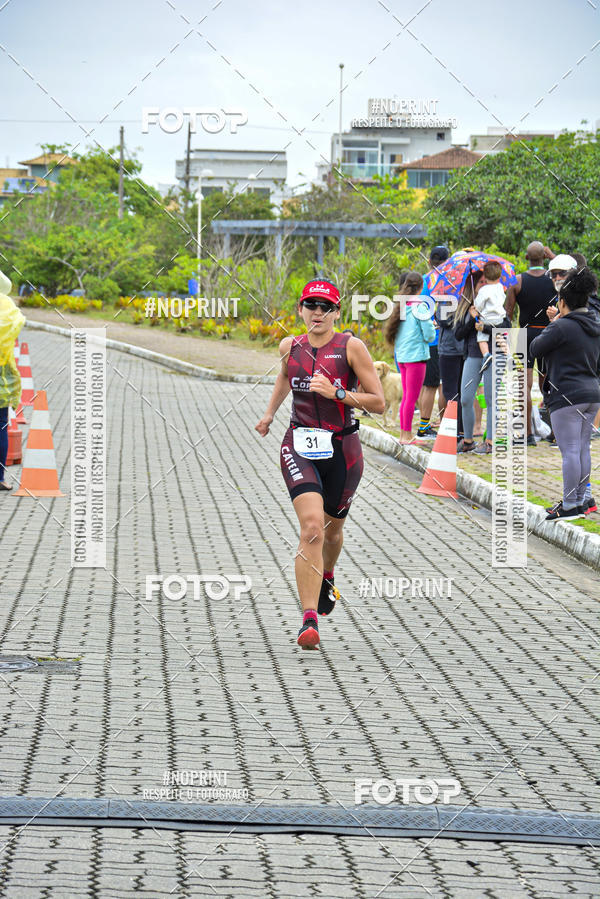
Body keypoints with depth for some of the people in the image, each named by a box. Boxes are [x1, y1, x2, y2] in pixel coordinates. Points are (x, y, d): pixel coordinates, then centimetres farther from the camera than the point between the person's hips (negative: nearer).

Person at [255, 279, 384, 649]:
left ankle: (326, 578, 55)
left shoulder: (351, 347, -8)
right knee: (312, 528, -20)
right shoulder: (290, 346, 3)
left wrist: (336, 393, -20)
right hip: (300, 447, 0)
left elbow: (378, 402, -9)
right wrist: (270, 412, 36)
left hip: (342, 449, 0)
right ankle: (310, 621, -25)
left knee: (332, 530, 19)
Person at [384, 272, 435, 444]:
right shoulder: (420, 306, -12)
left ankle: (404, 434, 17)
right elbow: (429, 334, -14)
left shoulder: (401, 306, 10)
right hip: (416, 355, -7)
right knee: (412, 397, -4)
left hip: (401, 356, 7)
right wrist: (432, 327, 10)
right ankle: (407, 435, -3)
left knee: (406, 396, 14)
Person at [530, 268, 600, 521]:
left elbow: (536, 348, -7)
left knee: (570, 451, -6)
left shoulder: (562, 326, -15)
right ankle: (579, 500, 19)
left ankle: (569, 505, -6)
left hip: (567, 396, -8)